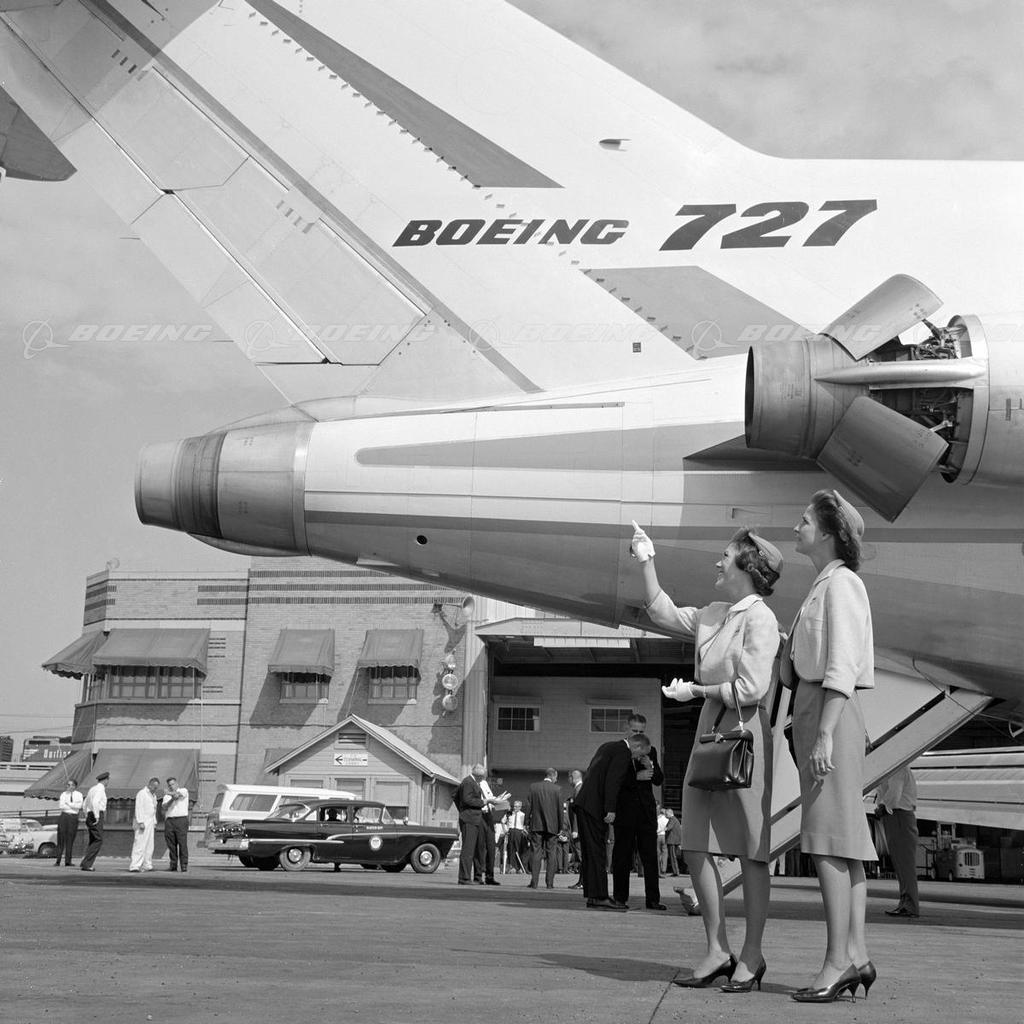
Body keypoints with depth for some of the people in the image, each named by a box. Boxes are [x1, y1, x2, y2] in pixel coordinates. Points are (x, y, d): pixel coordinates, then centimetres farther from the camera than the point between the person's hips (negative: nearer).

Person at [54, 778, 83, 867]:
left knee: (70, 840, -1)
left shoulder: (79, 795, 7)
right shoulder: (64, 794, 8)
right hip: (64, 816, 0)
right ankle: (58, 861, -4)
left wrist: (67, 803, -8)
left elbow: (79, 806, -10)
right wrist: (74, 805, -10)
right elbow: (61, 806, -7)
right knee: (61, 838, -6)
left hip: (73, 818, 0)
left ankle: (67, 861, 2)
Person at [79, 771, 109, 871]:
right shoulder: (100, 789, -9)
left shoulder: (92, 789, 19)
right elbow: (95, 802, -25)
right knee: (98, 841, -9)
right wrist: (97, 817, -22)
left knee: (93, 841, 12)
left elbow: (84, 804, 27)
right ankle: (86, 864, -15)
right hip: (97, 818, -9)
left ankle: (86, 864, 4)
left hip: (89, 816, 9)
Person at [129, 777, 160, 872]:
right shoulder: (141, 793, -8)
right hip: (142, 823, -9)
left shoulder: (153, 795, 19)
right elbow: (138, 808, -14)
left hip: (150, 823, 9)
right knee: (140, 844, -14)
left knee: (149, 846, 5)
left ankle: (147, 865, 7)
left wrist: (154, 823, 20)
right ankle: (134, 866, -17)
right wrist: (141, 822, -20)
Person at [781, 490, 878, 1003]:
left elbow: (841, 667, -17)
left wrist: (825, 734, -21)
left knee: (829, 836, -12)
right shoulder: (823, 586, 20)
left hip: (829, 710, -10)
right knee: (843, 842, 7)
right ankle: (856, 955, 9)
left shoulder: (841, 583, -8)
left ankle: (838, 961, -13)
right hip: (815, 711, 10)